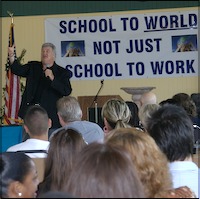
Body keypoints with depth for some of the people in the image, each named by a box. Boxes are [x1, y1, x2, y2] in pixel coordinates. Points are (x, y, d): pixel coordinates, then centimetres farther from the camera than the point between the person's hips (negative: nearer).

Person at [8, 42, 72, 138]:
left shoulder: (63, 73, 1)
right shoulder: (33, 67, 13)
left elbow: (67, 91, -11)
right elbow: (18, 70, -3)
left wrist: (52, 78, -22)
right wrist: (11, 56, -22)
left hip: (50, 116, -3)